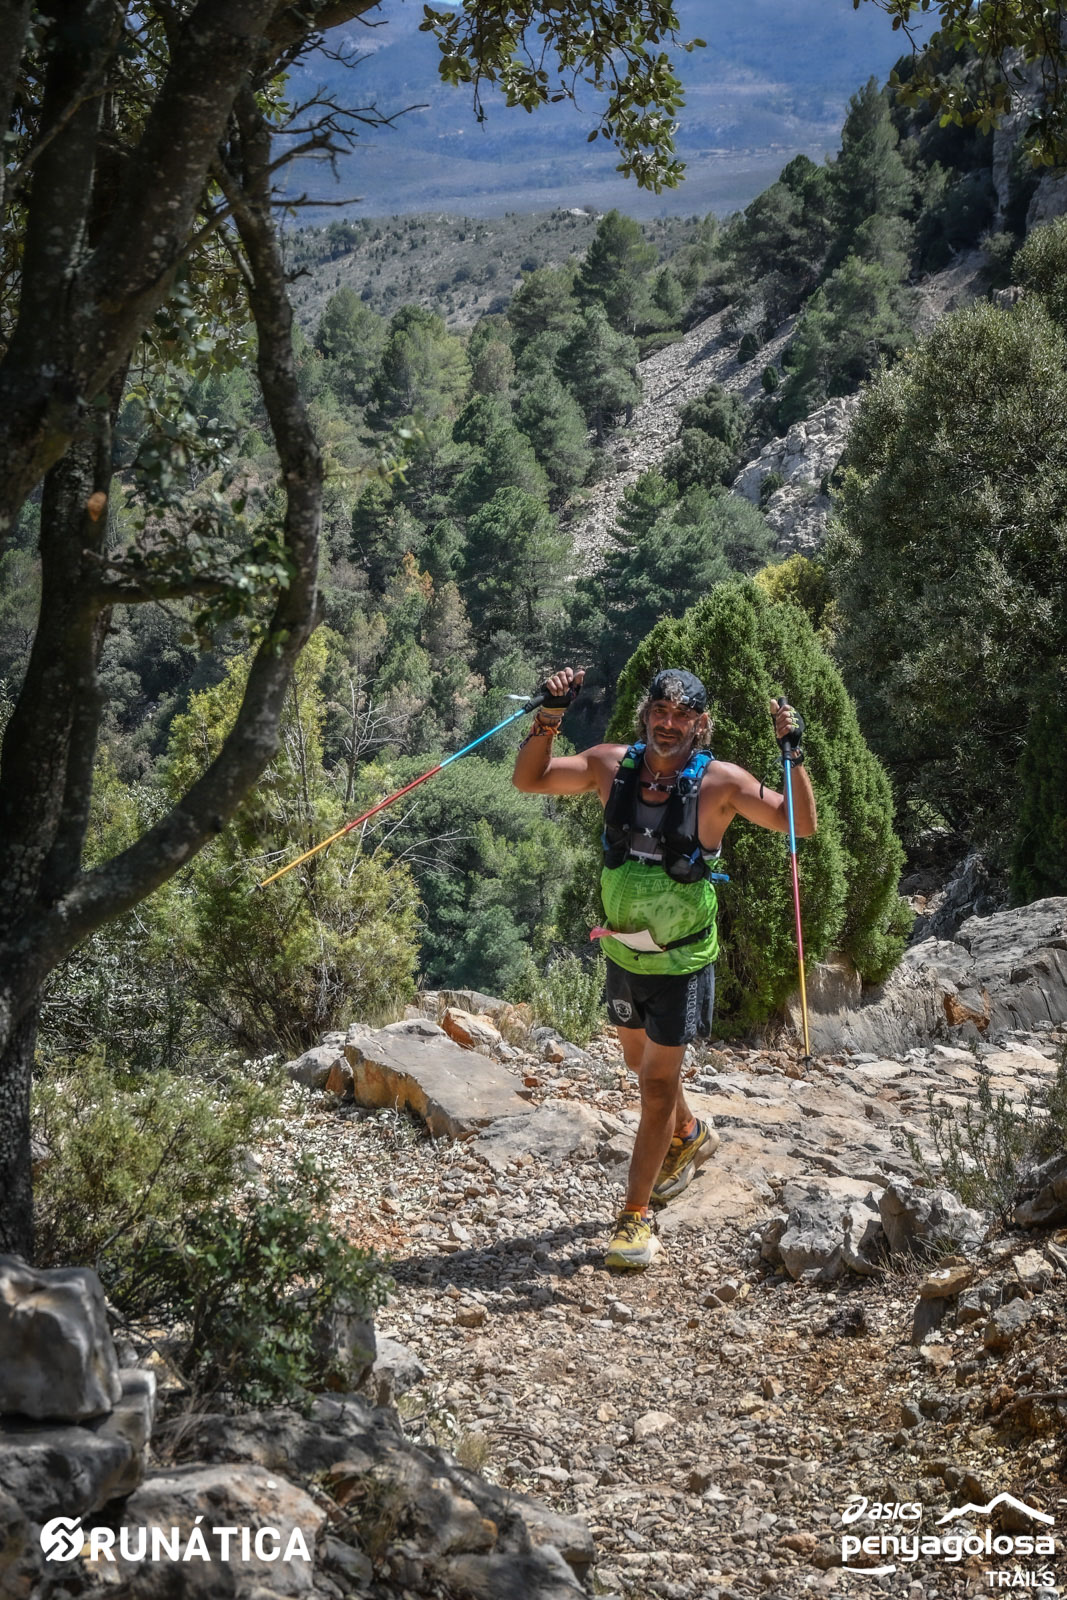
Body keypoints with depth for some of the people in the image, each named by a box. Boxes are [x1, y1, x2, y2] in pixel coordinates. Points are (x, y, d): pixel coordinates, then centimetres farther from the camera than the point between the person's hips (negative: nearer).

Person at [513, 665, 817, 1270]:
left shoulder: (719, 782, -17)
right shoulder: (612, 766, -8)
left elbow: (802, 826, -16)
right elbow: (528, 779, -2)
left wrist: (795, 755, -29)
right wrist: (550, 716, -15)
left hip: (683, 960, -5)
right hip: (623, 951, 5)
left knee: (658, 1082, -2)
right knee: (640, 1058, 25)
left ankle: (638, 1214, 10)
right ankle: (689, 1135, 54)